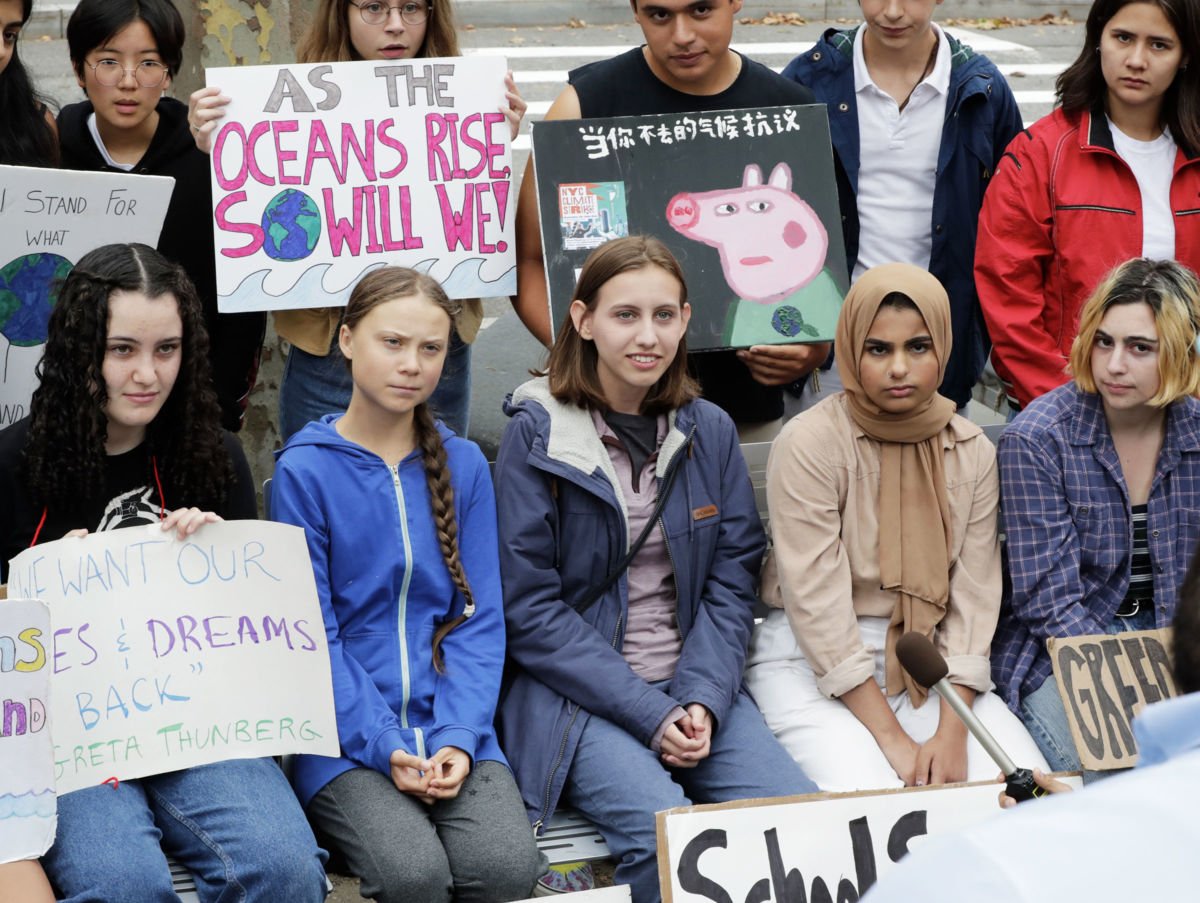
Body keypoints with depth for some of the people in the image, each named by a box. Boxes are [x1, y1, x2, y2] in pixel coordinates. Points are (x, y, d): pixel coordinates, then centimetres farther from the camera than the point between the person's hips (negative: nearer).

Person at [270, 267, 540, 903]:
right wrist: (385, 747, -15)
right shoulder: (305, 469, -3)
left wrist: (458, 737, -10)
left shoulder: (463, 464, 7)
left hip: (451, 730, 3)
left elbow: (480, 618, 5)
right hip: (346, 735, -3)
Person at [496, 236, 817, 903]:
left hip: (697, 684, 4)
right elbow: (531, 608, -8)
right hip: (576, 693, -4)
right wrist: (651, 713, -15)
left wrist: (702, 699, -11)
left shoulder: (710, 431, 9)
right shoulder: (536, 436, -4)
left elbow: (733, 582, 7)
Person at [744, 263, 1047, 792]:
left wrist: (951, 734, -15)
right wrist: (892, 738, -20)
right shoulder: (809, 444, -12)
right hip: (810, 664, -4)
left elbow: (973, 598, -2)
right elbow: (818, 608, -16)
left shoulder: (973, 452, 3)